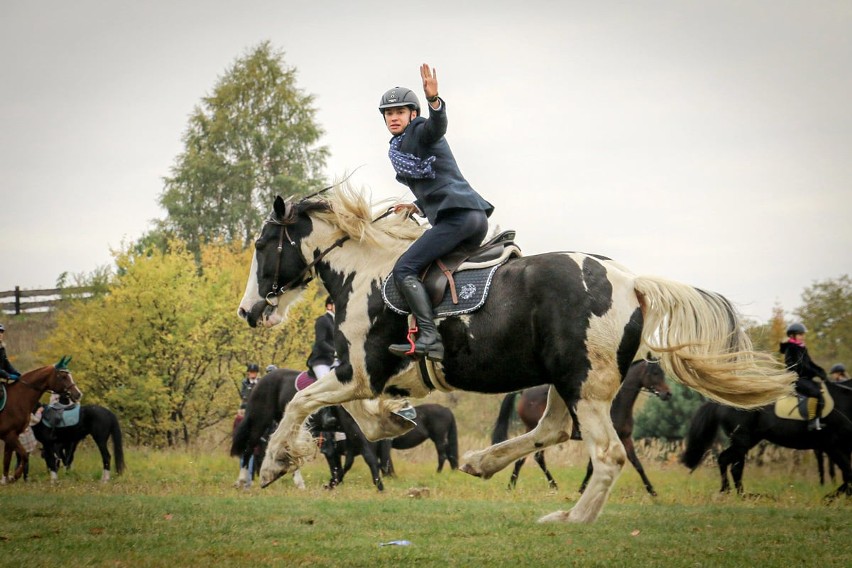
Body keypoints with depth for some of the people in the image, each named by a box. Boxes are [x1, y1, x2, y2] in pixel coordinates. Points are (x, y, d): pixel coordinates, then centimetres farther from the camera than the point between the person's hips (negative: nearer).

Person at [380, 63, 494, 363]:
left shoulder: (419, 132, 2)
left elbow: (437, 125, -24)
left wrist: (434, 100, -42)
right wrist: (416, 207, 28)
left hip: (458, 215, -11)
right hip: (476, 217, 11)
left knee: (404, 270, -16)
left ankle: (429, 338, -30)